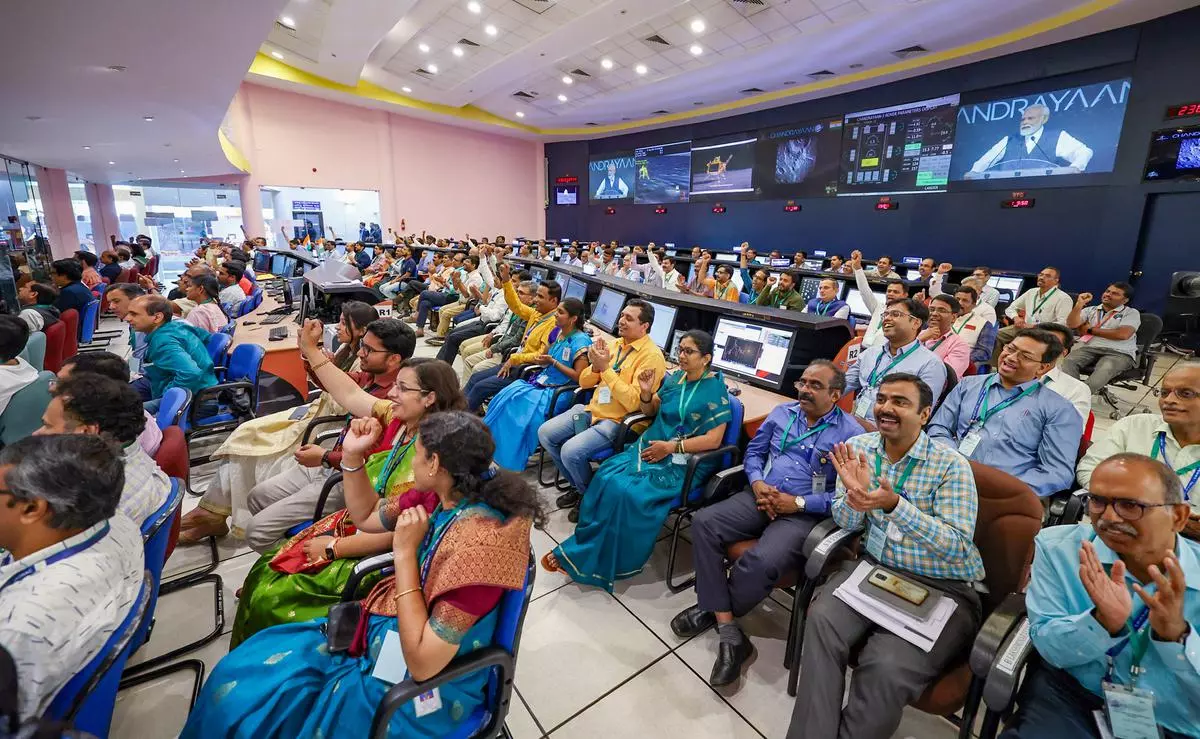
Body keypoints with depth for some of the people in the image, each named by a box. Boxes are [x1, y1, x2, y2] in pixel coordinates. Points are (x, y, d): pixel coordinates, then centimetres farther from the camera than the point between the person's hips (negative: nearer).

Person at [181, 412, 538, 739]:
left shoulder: (478, 542, -33)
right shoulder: (441, 496, -8)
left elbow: (423, 663, -27)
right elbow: (367, 517, 10)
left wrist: (404, 553, -28)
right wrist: (353, 455, -4)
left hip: (415, 686, -7)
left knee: (247, 701, -1)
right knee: (243, 672, 9)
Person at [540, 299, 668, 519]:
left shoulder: (652, 356, -15)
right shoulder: (614, 344, 8)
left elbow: (634, 402, -25)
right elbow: (584, 382, 11)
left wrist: (606, 369, -24)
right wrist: (595, 366, -12)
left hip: (618, 421, -8)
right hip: (592, 410, 8)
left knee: (571, 451, -24)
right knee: (545, 434, 1)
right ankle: (578, 486, 18)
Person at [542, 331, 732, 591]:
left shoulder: (715, 389, -8)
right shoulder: (674, 378, 9)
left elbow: (713, 440, -14)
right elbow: (650, 411, 19)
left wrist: (672, 447, -19)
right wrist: (646, 393, -3)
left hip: (685, 461, -6)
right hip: (652, 447, 6)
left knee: (630, 493, -27)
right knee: (605, 478, -19)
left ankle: (587, 559, -11)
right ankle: (581, 549, -9)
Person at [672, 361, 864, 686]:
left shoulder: (851, 434, -3)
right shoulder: (782, 413, 12)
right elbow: (754, 451, 17)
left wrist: (798, 503, -14)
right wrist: (757, 483, -3)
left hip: (805, 514, -5)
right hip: (761, 497, 5)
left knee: (761, 562, -32)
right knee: (703, 522, -19)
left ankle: (713, 608, 2)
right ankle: (728, 631, -15)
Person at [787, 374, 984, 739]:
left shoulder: (950, 464, -13)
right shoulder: (858, 447, -1)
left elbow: (957, 547, -19)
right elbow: (847, 524, 3)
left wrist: (895, 505, -33)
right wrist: (854, 494, -20)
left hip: (942, 589, -3)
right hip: (875, 568, 3)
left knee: (886, 667, -27)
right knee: (822, 621, -24)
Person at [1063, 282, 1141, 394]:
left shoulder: (1131, 313, 13)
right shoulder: (1090, 310, 23)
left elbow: (1123, 334, -5)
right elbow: (1072, 324, 6)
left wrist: (1090, 330, 2)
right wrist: (1080, 304, -4)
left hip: (1118, 352, -2)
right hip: (1088, 348, 2)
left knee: (1105, 369, -39)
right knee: (1069, 362, -34)